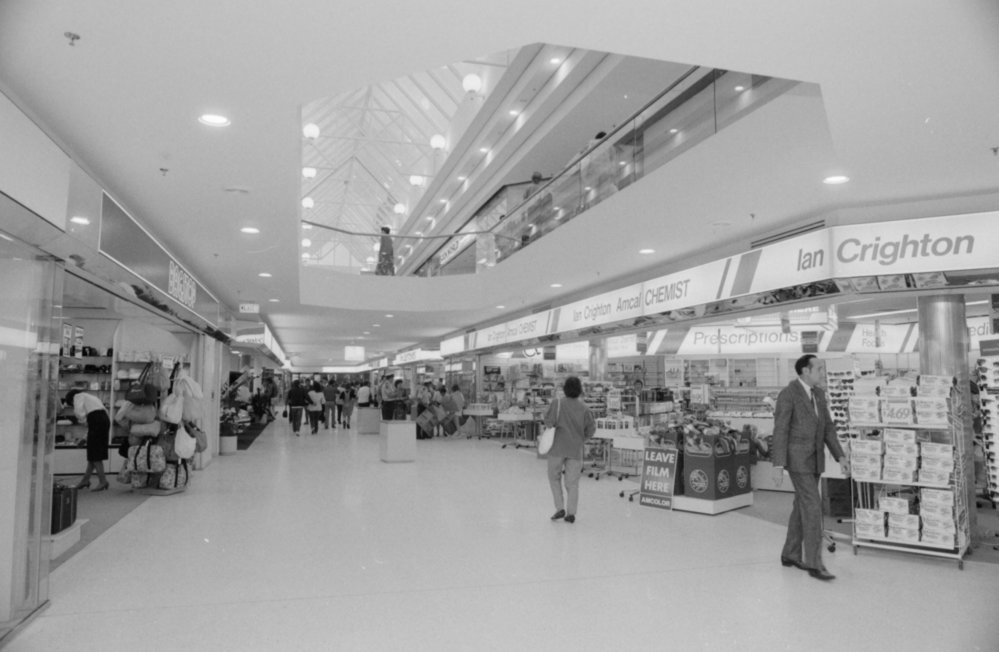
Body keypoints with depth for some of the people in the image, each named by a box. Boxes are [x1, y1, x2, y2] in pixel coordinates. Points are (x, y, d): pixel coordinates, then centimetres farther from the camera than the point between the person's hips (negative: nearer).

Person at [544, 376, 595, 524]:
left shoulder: (557, 403, -10)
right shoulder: (584, 408, -2)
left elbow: (549, 422, -16)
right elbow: (591, 428, 1)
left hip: (557, 448, -2)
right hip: (576, 450, 2)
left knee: (554, 477, 15)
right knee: (572, 482, 9)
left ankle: (560, 508, 9)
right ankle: (571, 513, 6)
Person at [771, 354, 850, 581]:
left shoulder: (819, 393, 10)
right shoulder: (787, 394, -15)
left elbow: (827, 427, 13)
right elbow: (780, 431, -17)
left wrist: (840, 456, 5)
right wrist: (778, 465, -19)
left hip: (815, 458, 8)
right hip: (797, 458, -8)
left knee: (802, 506, 13)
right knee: (813, 507, -11)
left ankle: (790, 554, 24)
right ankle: (814, 563, -4)